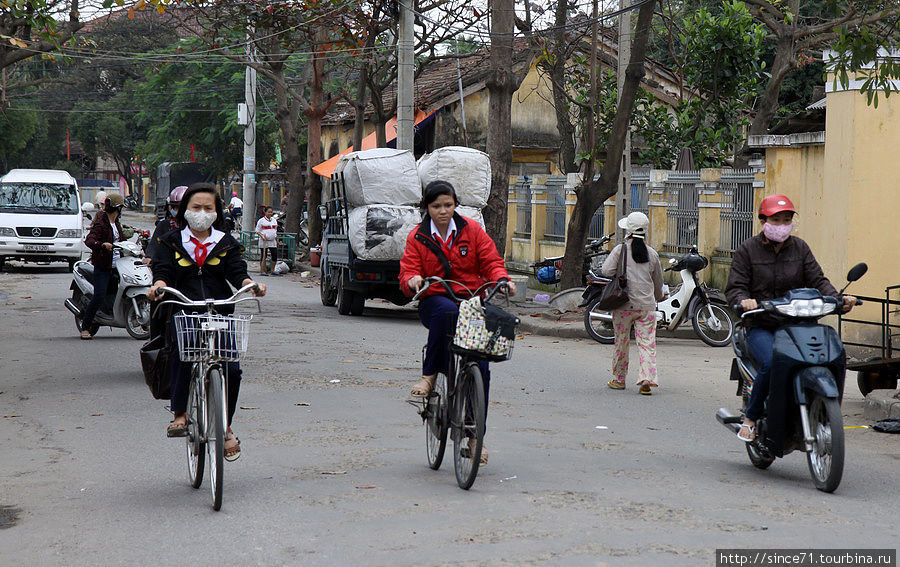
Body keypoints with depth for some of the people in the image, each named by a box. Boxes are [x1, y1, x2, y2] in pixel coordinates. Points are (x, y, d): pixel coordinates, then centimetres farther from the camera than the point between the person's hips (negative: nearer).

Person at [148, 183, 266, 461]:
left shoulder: (226, 243, 16)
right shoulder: (172, 241, 13)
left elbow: (237, 272, 4)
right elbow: (163, 270, 1)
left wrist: (251, 285, -18)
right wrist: (158, 285, -22)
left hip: (220, 313, 2)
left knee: (230, 368, -12)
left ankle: (226, 427, 8)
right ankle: (180, 413, -15)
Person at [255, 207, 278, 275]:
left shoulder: (274, 220, 15)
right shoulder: (261, 221, -2)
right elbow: (257, 231, -3)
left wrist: (276, 239, 18)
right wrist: (262, 236, -19)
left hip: (273, 241, 5)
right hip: (264, 241, -5)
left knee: (275, 255, -2)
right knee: (263, 256, -2)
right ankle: (263, 271, 3)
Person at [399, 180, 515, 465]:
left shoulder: (472, 230, 7)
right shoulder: (417, 238, 6)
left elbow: (491, 262, 5)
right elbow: (407, 274, -1)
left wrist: (502, 279, -17)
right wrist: (413, 280, -25)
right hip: (434, 301, -1)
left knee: (480, 367, -11)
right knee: (447, 311, -41)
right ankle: (429, 375, -27)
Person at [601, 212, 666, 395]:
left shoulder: (620, 250, -4)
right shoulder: (652, 254, 6)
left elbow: (607, 270, -14)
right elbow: (658, 282, 17)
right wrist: (660, 296, 36)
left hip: (624, 304, -2)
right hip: (647, 305, 2)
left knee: (621, 342, 11)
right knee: (647, 343, 0)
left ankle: (619, 379, 21)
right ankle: (647, 379, -13)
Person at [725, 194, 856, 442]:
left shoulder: (800, 248, 15)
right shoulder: (748, 249, 5)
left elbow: (817, 280, 8)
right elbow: (735, 287, -1)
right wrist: (744, 300, -25)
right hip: (760, 326, -3)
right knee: (771, 364, -32)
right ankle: (750, 417, -10)